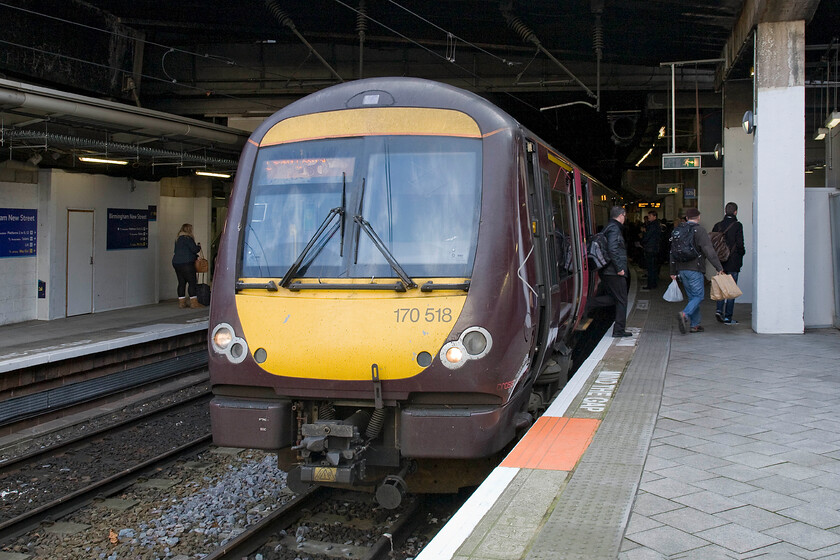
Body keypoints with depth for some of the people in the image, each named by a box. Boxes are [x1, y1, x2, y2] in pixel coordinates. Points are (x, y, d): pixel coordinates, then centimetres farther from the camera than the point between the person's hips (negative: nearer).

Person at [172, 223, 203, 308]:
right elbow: (194, 249, -13)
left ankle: (181, 302, 8)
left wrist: (196, 256, 19)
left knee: (181, 283, 9)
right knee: (192, 282, -4)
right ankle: (194, 302, -6)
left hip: (176, 263, 9)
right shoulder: (187, 238, -10)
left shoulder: (178, 239, 19)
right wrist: (199, 246, 9)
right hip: (186, 263, -9)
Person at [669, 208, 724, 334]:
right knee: (699, 295, -4)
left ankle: (694, 325, 12)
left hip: (681, 269, 7)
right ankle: (685, 314, -27)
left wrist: (673, 272, 21)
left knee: (692, 296, 13)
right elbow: (709, 251, -14)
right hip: (695, 269, -7)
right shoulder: (699, 231, -8)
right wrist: (719, 267, -12)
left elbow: (673, 252, 15)